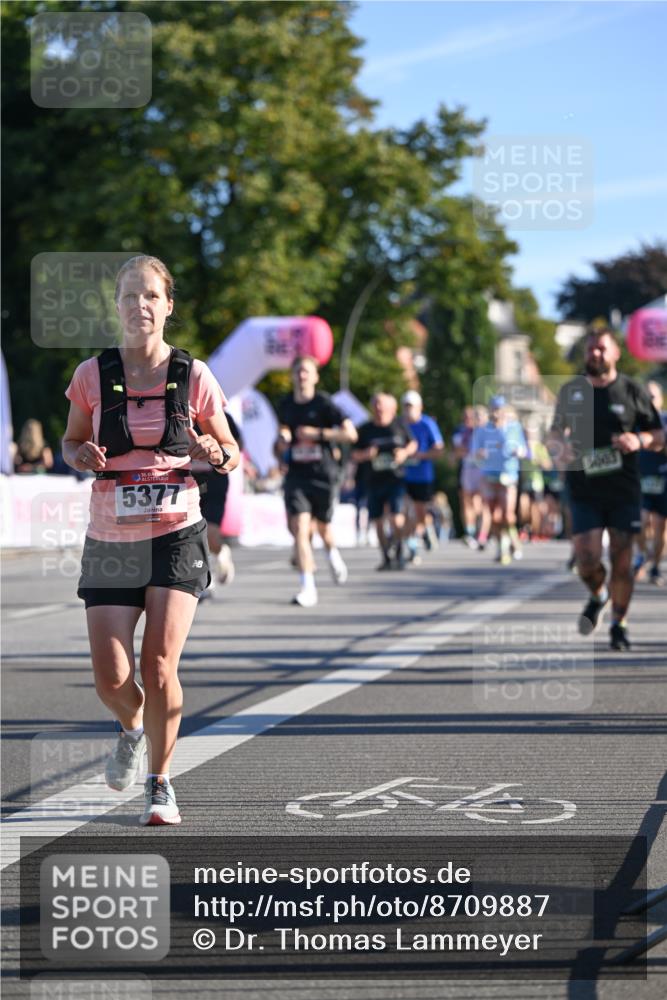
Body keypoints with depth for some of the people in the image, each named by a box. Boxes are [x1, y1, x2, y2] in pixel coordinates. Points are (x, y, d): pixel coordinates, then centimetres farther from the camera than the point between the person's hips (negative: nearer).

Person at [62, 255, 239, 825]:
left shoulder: (193, 377, 0)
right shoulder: (92, 376, 1)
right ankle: (133, 729, 32)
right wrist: (83, 456, -9)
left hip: (175, 534, -1)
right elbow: (70, 444, 14)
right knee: (111, 679, -5)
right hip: (111, 538, 1)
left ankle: (161, 783, 7)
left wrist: (214, 454, -14)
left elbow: (232, 455, 9)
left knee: (159, 666, -14)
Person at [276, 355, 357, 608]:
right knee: (299, 529, -13)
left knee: (323, 527, 12)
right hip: (296, 474, 2)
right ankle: (308, 587, -15)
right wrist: (282, 441, 7)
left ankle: (333, 554, 49)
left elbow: (350, 434, -10)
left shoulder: (324, 403, -6)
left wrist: (318, 434, -17)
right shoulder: (285, 405, 8)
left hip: (323, 474, -2)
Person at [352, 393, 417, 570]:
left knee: (396, 516, -16)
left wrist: (405, 452, -6)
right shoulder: (365, 429, 4)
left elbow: (413, 444, 15)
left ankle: (399, 554, 4)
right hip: (375, 480, 2)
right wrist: (365, 454, -12)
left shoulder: (399, 426, 2)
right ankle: (386, 558, 20)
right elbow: (354, 455, 9)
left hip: (396, 477, -2)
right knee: (378, 521, 5)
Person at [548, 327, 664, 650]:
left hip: (624, 491, -1)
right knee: (587, 560, -8)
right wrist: (559, 446, -6)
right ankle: (597, 596, 25)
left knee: (621, 560, -1)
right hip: (584, 491, 1)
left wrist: (640, 440, -15)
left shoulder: (633, 391, 2)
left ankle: (618, 624, 15)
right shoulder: (570, 391, 7)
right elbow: (555, 433, 17)